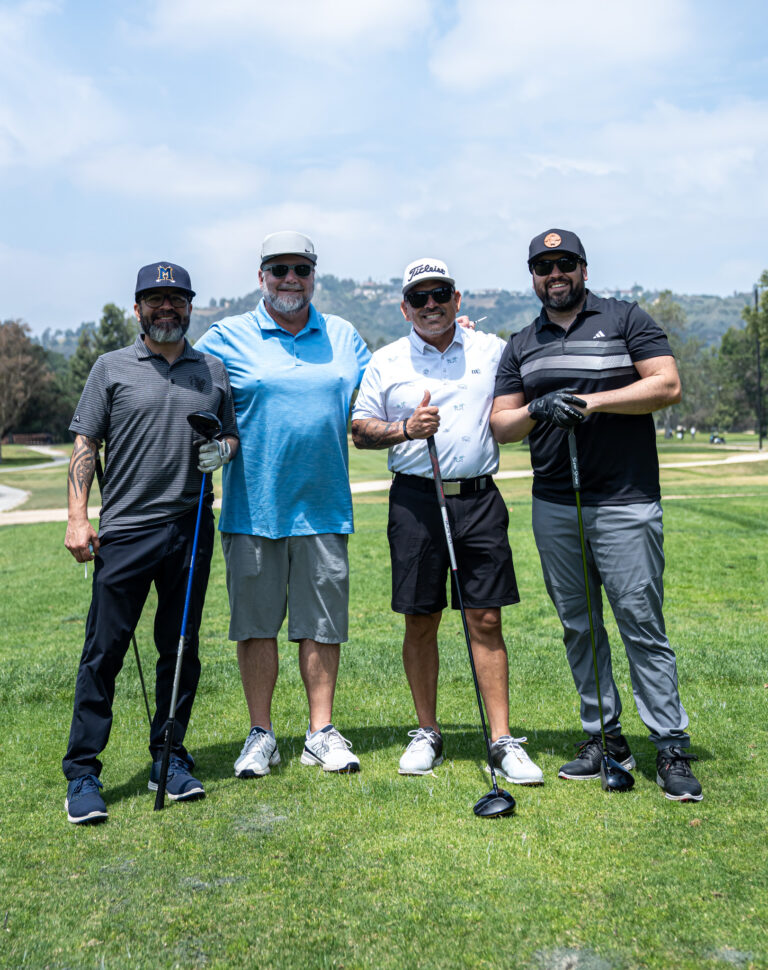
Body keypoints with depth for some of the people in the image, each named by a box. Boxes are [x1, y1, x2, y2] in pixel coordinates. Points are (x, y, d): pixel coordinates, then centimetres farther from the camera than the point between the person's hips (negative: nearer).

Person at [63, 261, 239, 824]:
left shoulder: (214, 371, 14)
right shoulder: (112, 368, 6)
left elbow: (232, 435, 21)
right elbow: (86, 445, 3)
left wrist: (223, 450, -3)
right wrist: (78, 517, -5)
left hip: (192, 530, 3)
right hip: (124, 530, -3)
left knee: (182, 650, 9)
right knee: (104, 651, -1)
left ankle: (169, 758, 23)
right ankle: (83, 773, 8)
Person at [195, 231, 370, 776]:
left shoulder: (344, 337, 13)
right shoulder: (227, 339, 4)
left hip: (324, 506, 2)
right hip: (253, 506, -1)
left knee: (322, 622, 6)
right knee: (256, 622, 4)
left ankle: (322, 732, 17)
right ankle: (261, 736, 16)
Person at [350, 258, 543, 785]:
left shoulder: (493, 349, 10)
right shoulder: (386, 361, 8)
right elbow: (360, 429, 7)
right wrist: (404, 430, -10)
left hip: (480, 498, 0)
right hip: (416, 499, 0)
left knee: (486, 619, -1)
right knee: (420, 621, 5)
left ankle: (503, 740, 5)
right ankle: (428, 733, 20)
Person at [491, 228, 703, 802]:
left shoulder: (626, 320, 6)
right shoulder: (522, 346, 16)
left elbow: (668, 386, -5)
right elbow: (501, 426, 11)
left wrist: (593, 400, -13)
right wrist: (538, 409, -10)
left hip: (625, 503, -4)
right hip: (553, 507, 5)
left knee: (642, 623, -6)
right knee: (578, 626, 8)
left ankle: (673, 749, 1)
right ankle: (604, 737, 19)